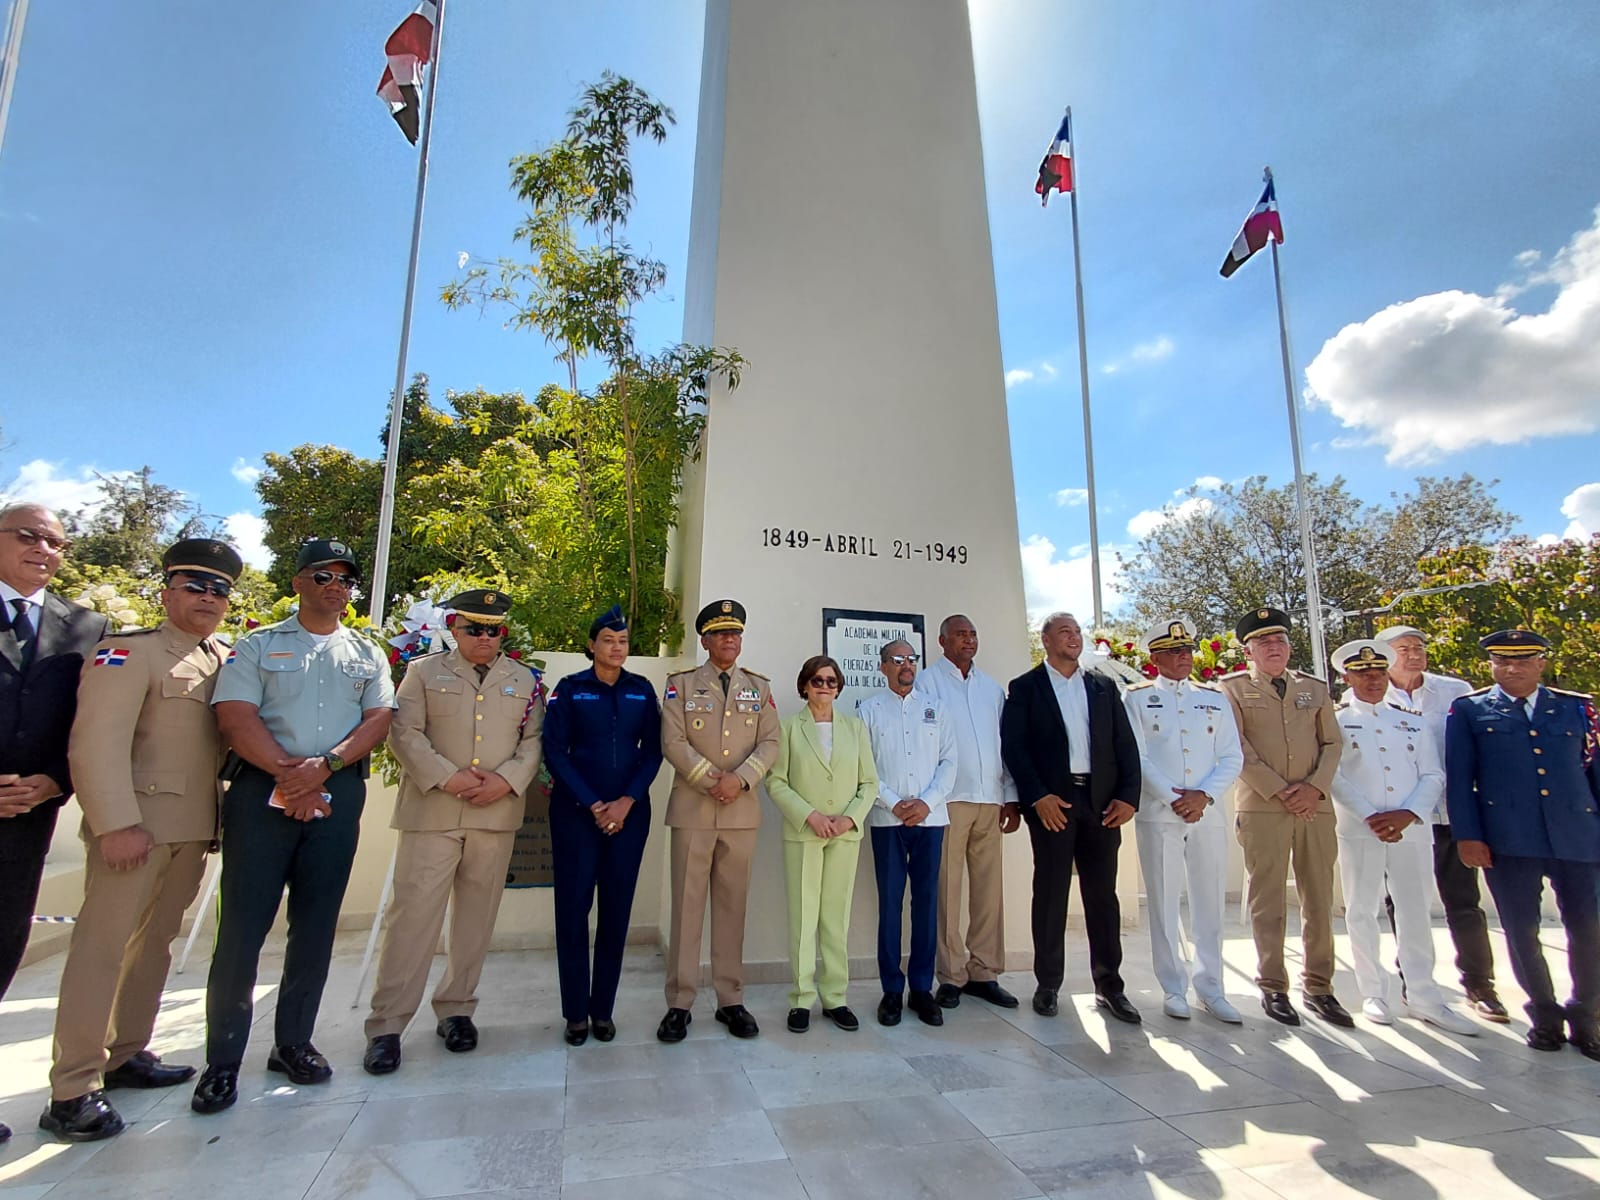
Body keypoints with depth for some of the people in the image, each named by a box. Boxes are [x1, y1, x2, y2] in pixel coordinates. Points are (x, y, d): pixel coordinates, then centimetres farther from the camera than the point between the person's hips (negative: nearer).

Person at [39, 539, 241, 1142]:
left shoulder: (228, 659, 11)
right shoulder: (129, 651, -7)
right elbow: (97, 744, -15)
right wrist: (117, 824, -20)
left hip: (194, 830, 6)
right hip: (135, 823, -6)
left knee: (155, 943, 15)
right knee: (103, 945, 0)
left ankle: (125, 1054, 28)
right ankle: (73, 1088, 9)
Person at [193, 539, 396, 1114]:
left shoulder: (368, 654, 14)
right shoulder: (258, 646, 8)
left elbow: (378, 720, 3)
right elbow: (236, 719, -4)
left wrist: (324, 766, -12)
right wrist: (291, 775, -13)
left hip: (338, 793, 2)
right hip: (263, 788, -2)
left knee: (317, 924, 7)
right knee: (243, 921, -1)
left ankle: (294, 1043, 20)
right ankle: (223, 1060, 10)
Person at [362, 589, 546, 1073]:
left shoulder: (525, 681, 12)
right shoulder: (424, 671, 8)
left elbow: (534, 741, 7)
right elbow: (405, 733, -2)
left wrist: (507, 780, -10)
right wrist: (447, 777, -13)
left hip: (497, 815, 2)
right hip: (431, 812, -2)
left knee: (476, 917, 9)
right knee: (413, 912, -2)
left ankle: (456, 1010, 24)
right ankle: (386, 1025, 9)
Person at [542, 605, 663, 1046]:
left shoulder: (642, 690, 6)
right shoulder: (570, 688, 1)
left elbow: (652, 750, 4)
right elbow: (555, 750, -4)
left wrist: (626, 802, -9)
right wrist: (594, 805, -11)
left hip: (629, 813, 2)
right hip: (575, 811, -1)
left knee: (617, 909, 5)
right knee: (573, 907, 2)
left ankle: (603, 1009, 19)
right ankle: (576, 1012, 17)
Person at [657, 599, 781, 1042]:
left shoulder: (759, 687, 12)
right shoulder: (682, 684, 5)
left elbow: (769, 744, 3)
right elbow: (673, 743, -5)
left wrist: (739, 779, -13)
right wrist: (712, 782, -13)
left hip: (742, 811, 2)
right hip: (692, 810, -2)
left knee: (733, 906, 9)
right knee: (687, 905, 2)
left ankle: (731, 1000, 19)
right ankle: (679, 1003, 12)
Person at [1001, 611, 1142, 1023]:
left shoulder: (1103, 687, 14)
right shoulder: (1025, 688, 3)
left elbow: (1125, 743, 10)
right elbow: (1013, 745, -4)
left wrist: (1128, 796, -1)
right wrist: (1038, 796, -12)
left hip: (1102, 802, 3)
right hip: (1052, 802, -3)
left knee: (1102, 893, 8)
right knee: (1050, 893, 3)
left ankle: (1109, 985, 19)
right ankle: (1048, 985, 15)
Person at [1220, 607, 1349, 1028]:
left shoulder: (1315, 688, 15)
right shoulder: (1232, 688, 3)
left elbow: (1332, 743, 10)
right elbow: (1236, 748, -4)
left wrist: (1315, 787, -6)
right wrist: (1279, 791, -11)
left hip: (1316, 805, 4)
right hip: (1261, 807, -3)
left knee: (1319, 899, 7)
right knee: (1268, 900, 1)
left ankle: (1318, 986, 19)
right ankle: (1273, 988, 11)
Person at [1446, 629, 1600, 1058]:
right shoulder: (1469, 711, 7)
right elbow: (1458, 777, 2)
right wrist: (1467, 835, -5)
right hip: (1508, 840, -2)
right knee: (1522, 931, 3)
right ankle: (1545, 1015, 22)